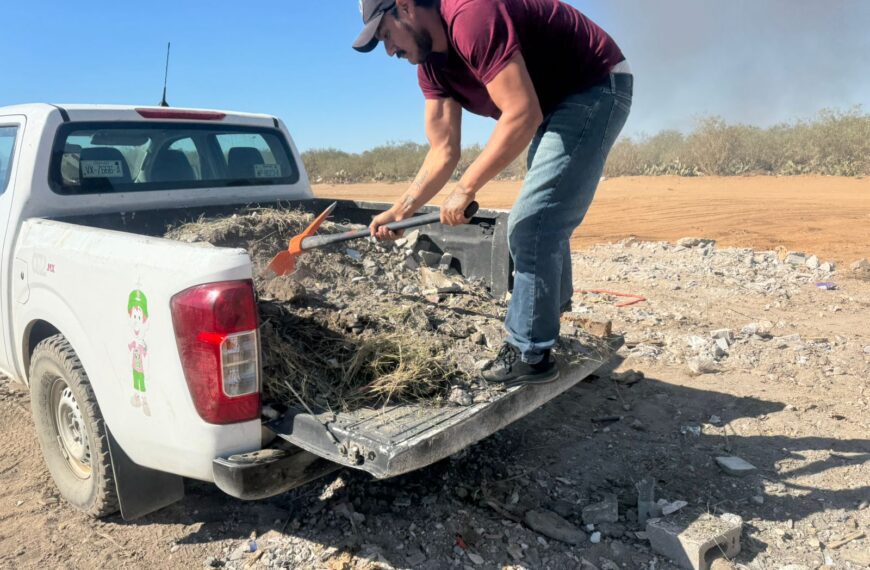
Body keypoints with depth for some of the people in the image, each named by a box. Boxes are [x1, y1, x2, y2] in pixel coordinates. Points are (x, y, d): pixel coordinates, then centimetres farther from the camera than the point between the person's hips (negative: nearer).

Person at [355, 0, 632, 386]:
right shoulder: (431, 65, 4)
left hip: (596, 89, -10)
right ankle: (549, 320, 38)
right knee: (542, 225, 19)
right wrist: (402, 209, -8)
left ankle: (529, 355, -1)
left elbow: (522, 114, -32)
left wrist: (466, 188, -28)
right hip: (559, 103, 10)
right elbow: (443, 152, 1)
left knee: (531, 227, -14)